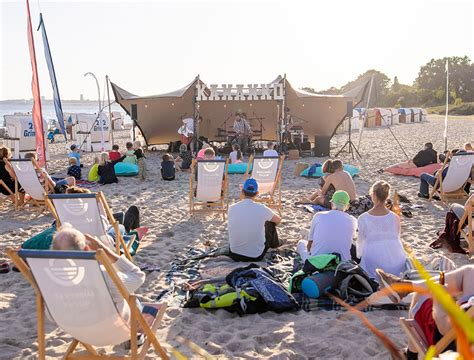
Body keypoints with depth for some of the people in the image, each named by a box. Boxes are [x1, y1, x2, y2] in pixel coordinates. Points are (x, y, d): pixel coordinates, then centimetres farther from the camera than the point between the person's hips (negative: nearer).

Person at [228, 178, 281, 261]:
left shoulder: (231, 208, -9)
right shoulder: (261, 209, -14)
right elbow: (278, 220, 7)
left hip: (234, 255, 2)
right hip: (256, 256, -2)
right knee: (270, 223, 19)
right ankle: (274, 244, 49)